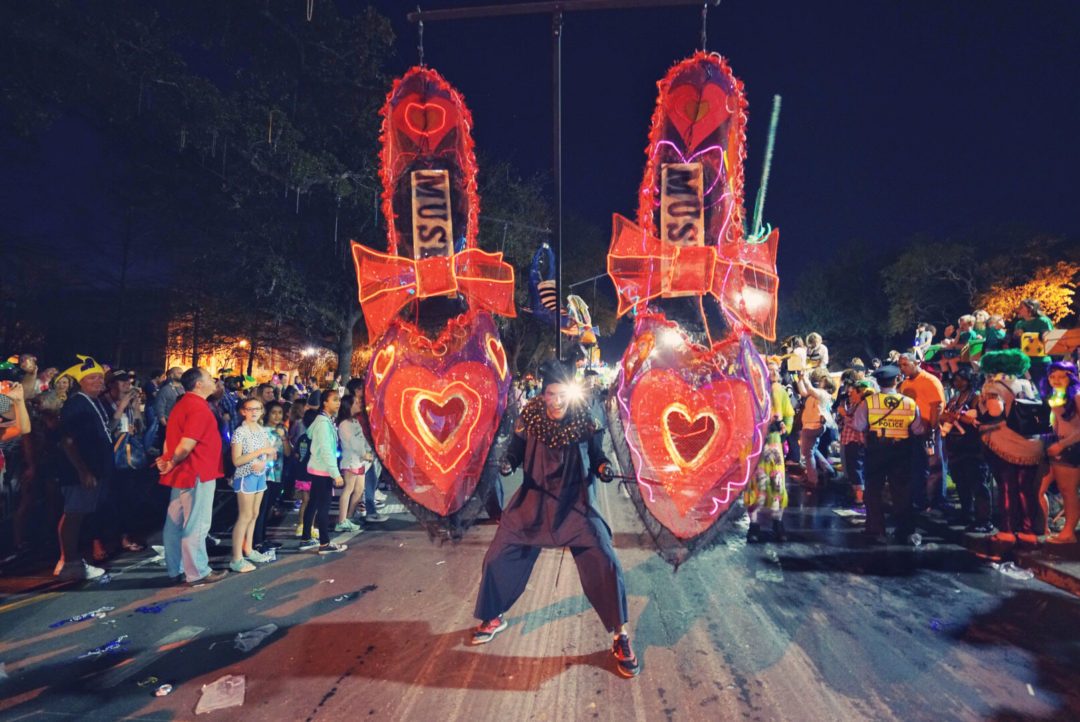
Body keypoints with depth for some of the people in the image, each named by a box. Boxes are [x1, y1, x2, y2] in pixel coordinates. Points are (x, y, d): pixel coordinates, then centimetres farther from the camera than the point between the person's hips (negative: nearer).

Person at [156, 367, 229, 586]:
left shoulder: (181, 404, 14)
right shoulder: (199, 408, -18)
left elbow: (169, 439, 16)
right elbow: (186, 446, -23)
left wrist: (167, 460, 7)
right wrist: (171, 464, -8)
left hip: (181, 474, 10)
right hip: (197, 475, -10)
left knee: (174, 524, 15)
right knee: (196, 525, -1)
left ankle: (175, 570, 26)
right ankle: (198, 573, 9)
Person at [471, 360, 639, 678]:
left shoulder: (584, 419, -10)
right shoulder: (529, 415, -8)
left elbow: (595, 455, 1)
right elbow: (517, 450, 2)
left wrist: (603, 467, -21)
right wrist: (507, 462, -20)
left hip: (575, 504, -2)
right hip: (533, 501, 2)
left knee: (605, 563, -13)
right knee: (497, 558, 4)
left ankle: (620, 638, 9)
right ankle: (493, 618, 34)